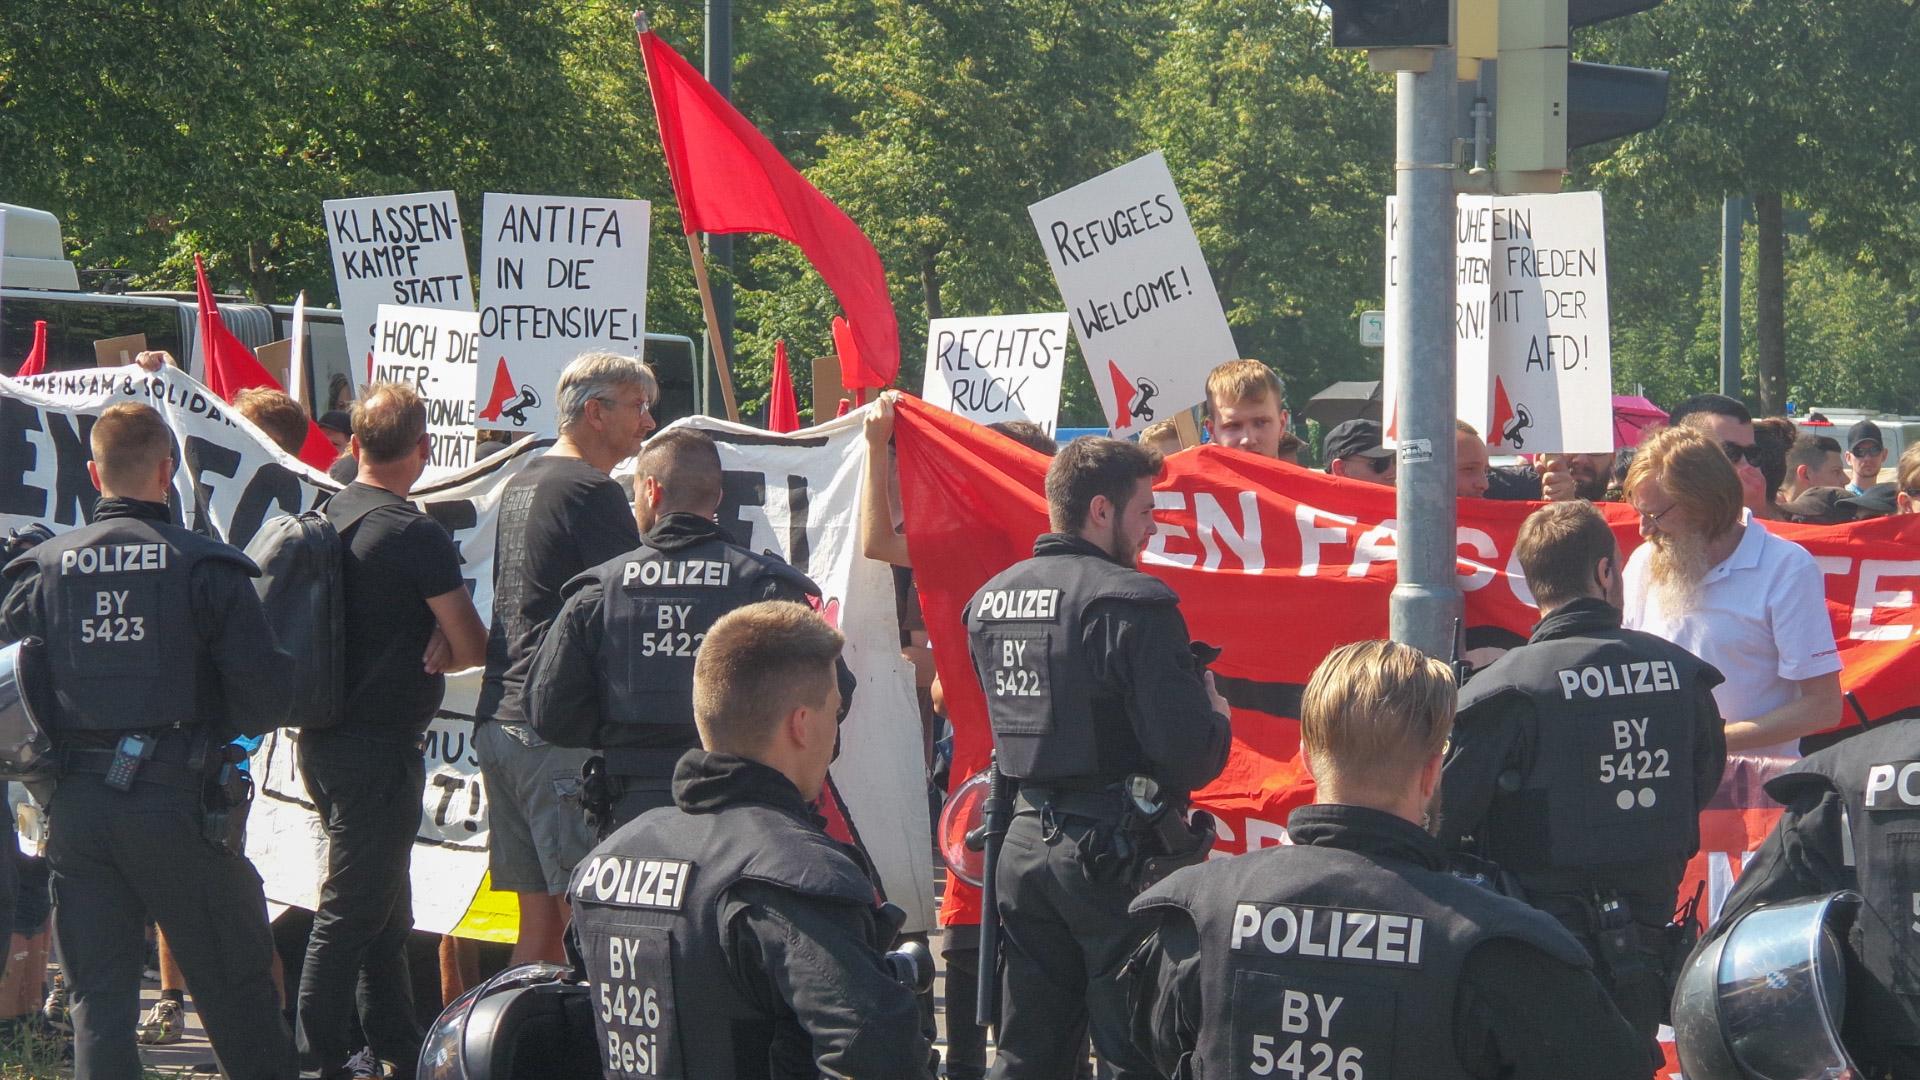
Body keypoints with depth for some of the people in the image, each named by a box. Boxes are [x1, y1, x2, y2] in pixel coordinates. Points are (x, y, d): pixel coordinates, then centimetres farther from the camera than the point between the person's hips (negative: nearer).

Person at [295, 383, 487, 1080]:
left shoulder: (322, 519, 7)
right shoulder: (414, 534, -17)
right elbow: (473, 646, -14)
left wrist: (426, 642, 0)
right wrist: (436, 652, 7)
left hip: (321, 740, 8)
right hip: (380, 747, -8)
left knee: (381, 907, 18)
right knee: (353, 910, -2)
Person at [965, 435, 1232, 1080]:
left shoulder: (989, 600, 9)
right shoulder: (1132, 603, -15)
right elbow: (1189, 756, -19)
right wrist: (1216, 716, 2)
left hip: (1024, 840, 7)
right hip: (1116, 850, -7)